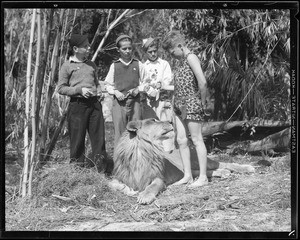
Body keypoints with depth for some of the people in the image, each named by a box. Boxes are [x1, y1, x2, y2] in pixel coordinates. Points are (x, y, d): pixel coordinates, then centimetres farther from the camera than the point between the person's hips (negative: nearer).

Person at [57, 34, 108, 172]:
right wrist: (79, 90, -13)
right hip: (77, 105, -4)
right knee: (78, 138, 2)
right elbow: (60, 88, -2)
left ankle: (101, 169, 12)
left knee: (99, 136, 4)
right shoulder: (67, 66, 0)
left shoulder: (91, 65, 14)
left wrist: (99, 91, 4)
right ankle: (78, 167, 16)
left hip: (94, 103, 4)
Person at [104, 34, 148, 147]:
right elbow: (108, 84, 12)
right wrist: (115, 92, -6)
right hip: (119, 101, 0)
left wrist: (139, 89, -6)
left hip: (134, 101, 0)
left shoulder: (138, 64, 7)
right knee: (119, 131, -1)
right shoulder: (114, 66, 7)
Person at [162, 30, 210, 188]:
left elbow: (202, 82, -20)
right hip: (179, 105, 9)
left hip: (192, 104, -9)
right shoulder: (181, 61, 17)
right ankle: (187, 175, 15)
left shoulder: (191, 57, -11)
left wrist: (203, 102, -13)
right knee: (181, 140, 8)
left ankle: (203, 177, 3)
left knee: (197, 140, -3)